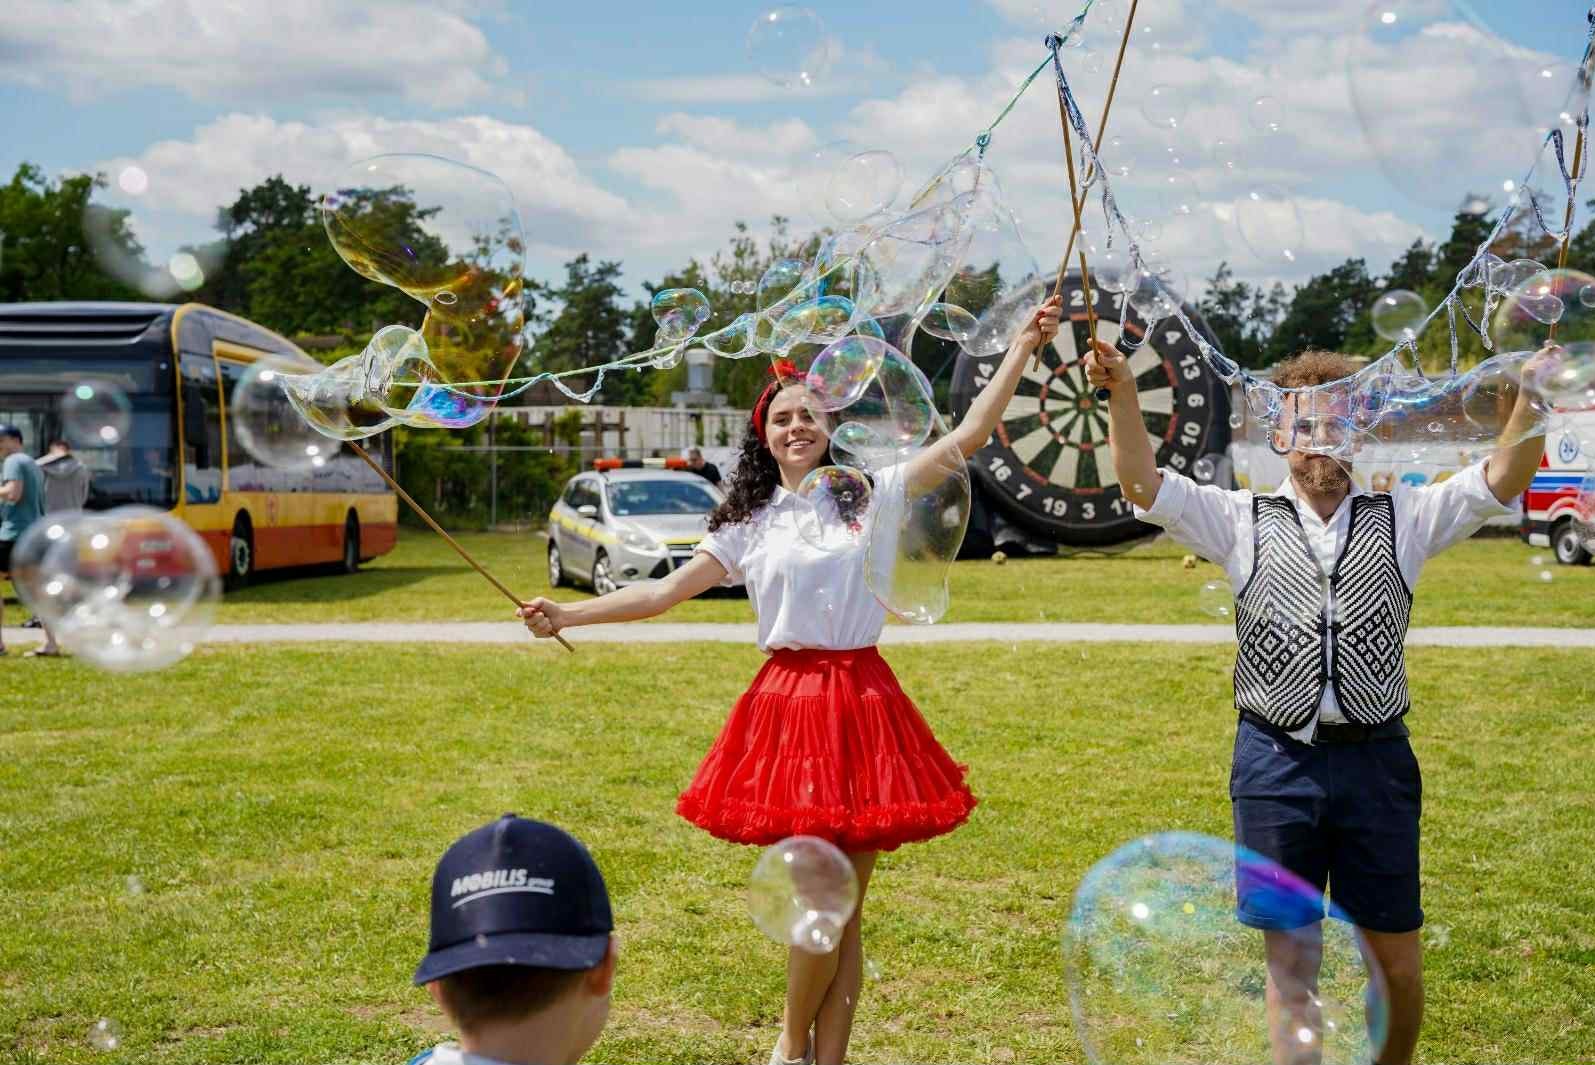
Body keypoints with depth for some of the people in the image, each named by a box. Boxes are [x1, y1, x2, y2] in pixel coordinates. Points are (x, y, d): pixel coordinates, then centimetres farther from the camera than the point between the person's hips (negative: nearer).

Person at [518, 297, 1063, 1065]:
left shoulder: (872, 495, 6)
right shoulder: (750, 526, 9)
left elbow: (966, 437, 1)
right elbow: (667, 591, 9)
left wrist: (1020, 349, -5)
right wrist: (566, 615, 1)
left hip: (863, 701, 0)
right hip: (790, 705, 0)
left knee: (845, 904, 5)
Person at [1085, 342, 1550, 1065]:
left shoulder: (1402, 519, 8)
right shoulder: (1244, 522, 6)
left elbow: (1501, 482, -3)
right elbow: (1144, 484, -4)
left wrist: (1533, 395, -21)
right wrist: (1122, 393, -19)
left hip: (1376, 762, 1)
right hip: (1277, 763, -1)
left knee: (1395, 964, 7)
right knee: (1290, 963, 6)